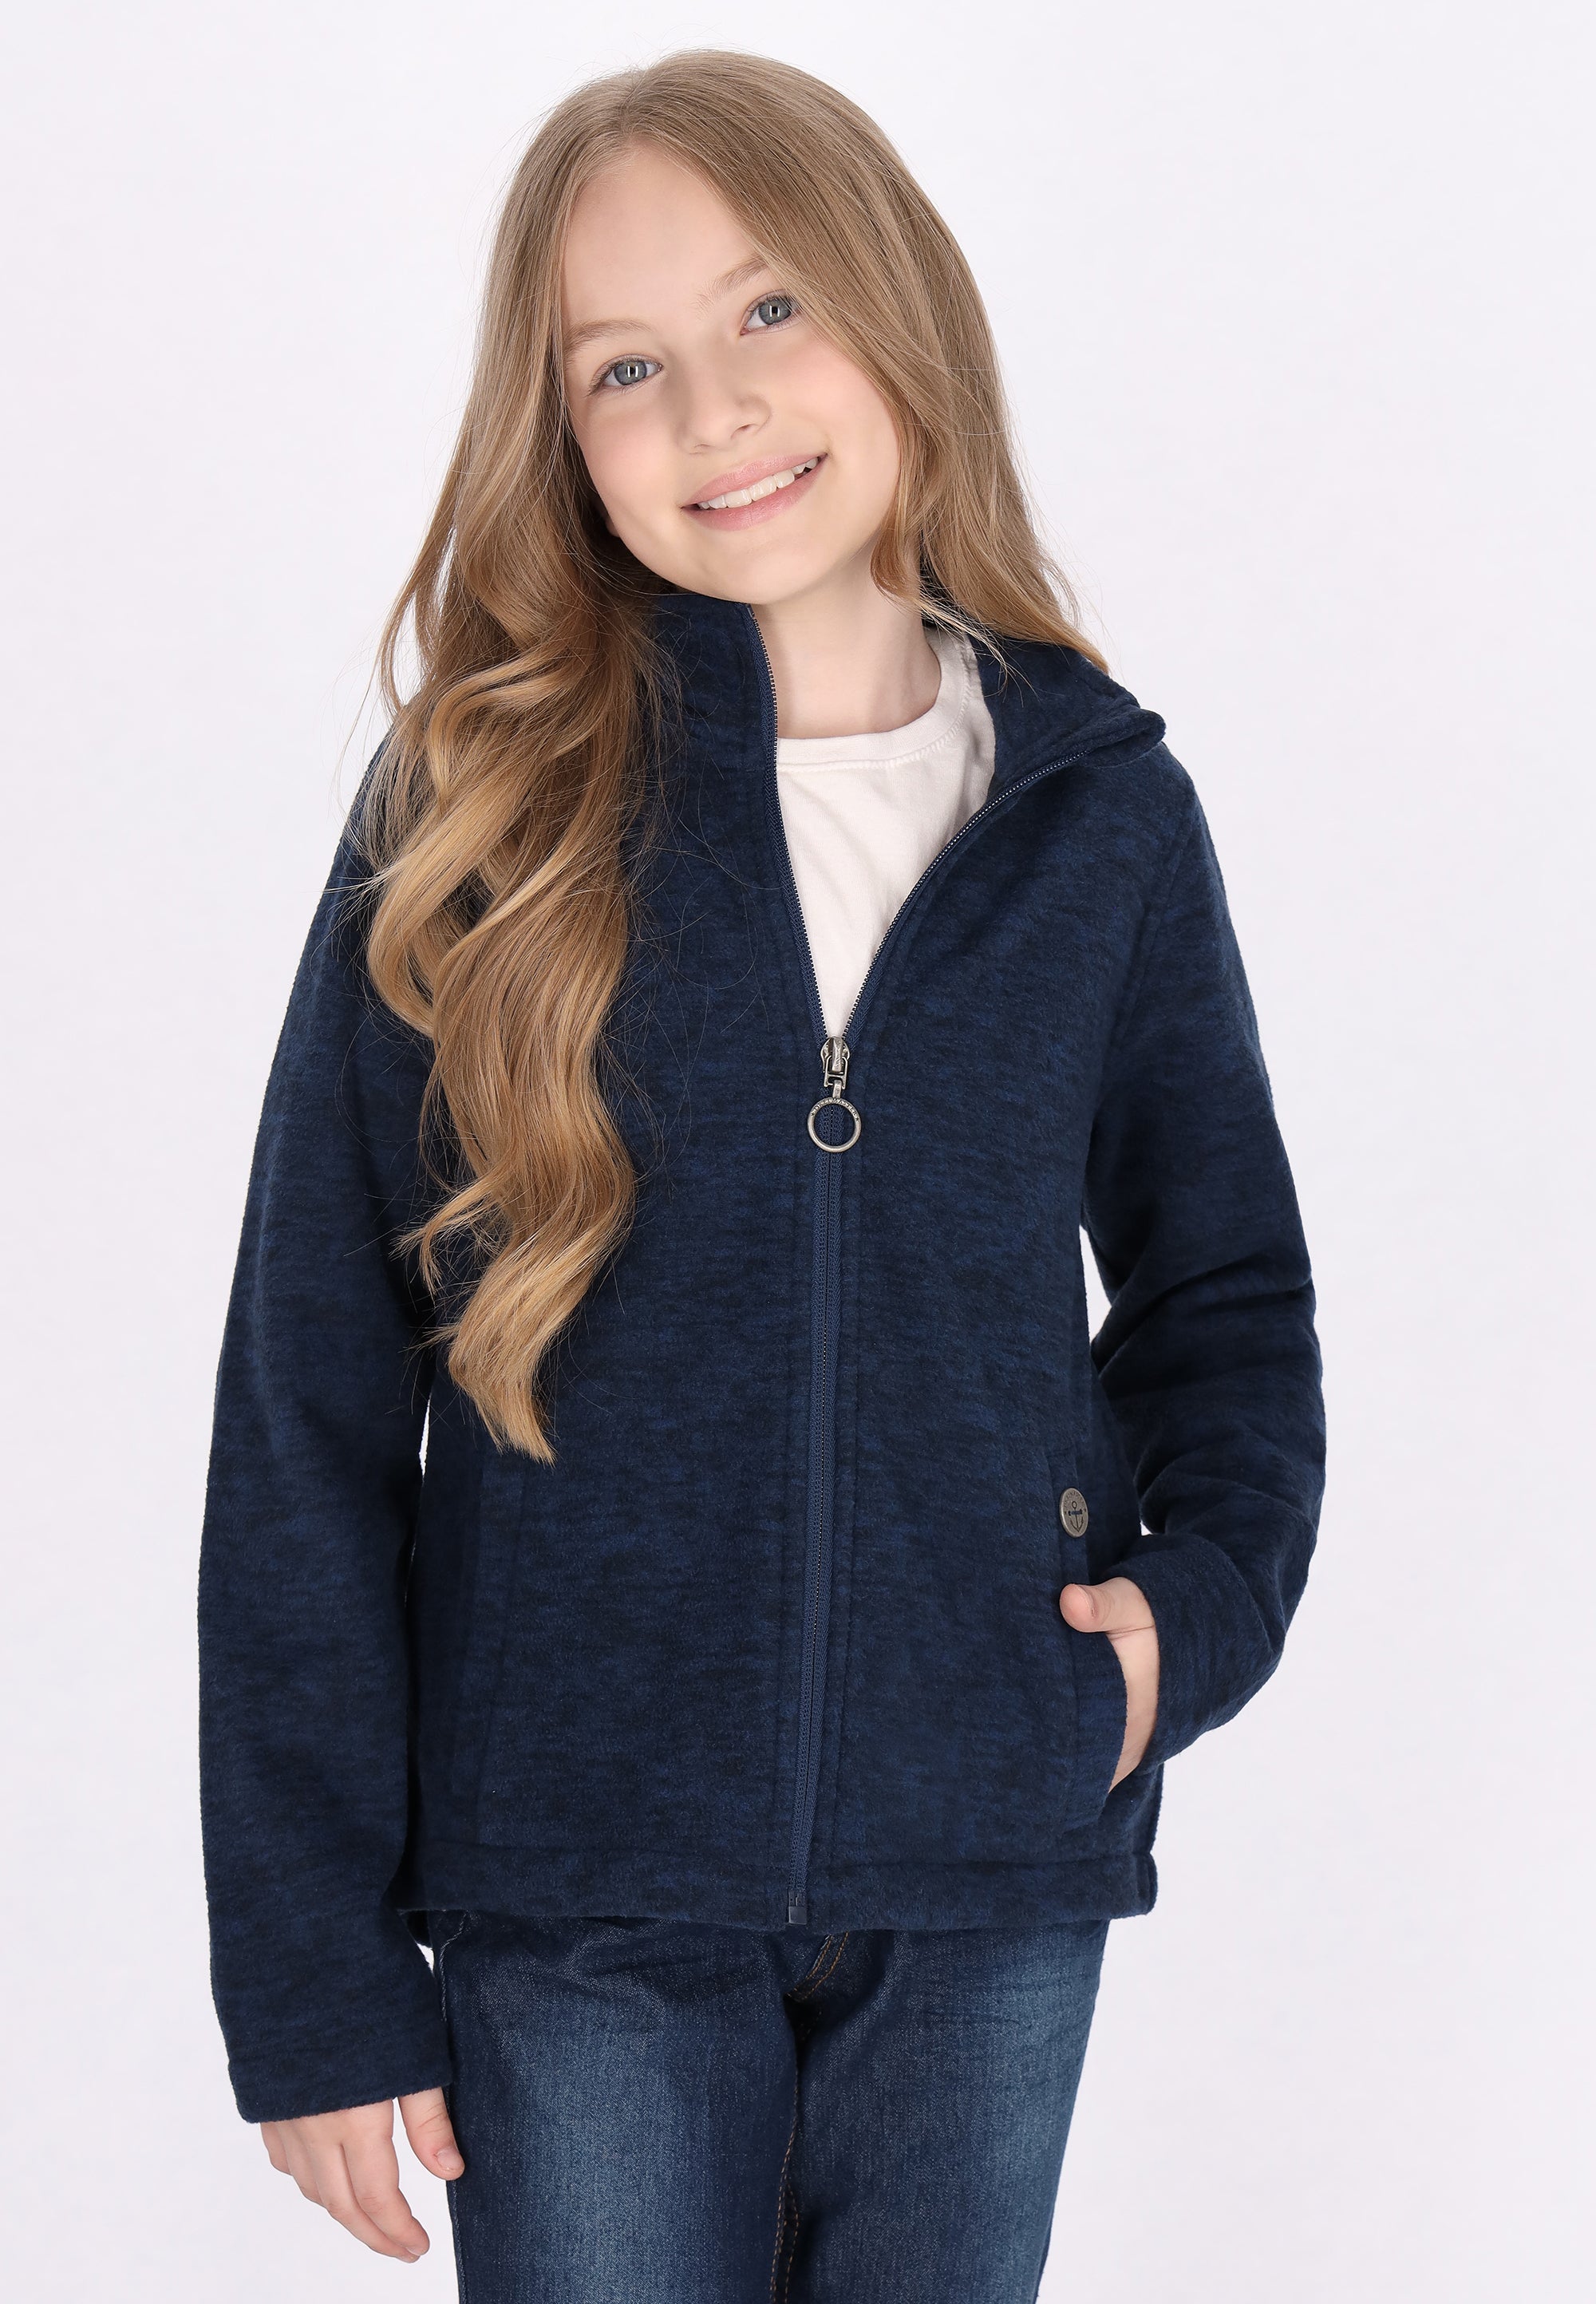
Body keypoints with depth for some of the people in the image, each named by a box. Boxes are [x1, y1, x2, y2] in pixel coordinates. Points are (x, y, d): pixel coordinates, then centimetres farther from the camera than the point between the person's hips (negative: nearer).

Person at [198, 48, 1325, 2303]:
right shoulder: (475, 827, -5)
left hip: (997, 1877, 2)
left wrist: (1201, 1595, -4)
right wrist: (315, 1977, -6)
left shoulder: (1100, 810, 1)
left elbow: (1223, 1289, 15)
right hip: (579, 1893, -2)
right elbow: (309, 1417, -3)